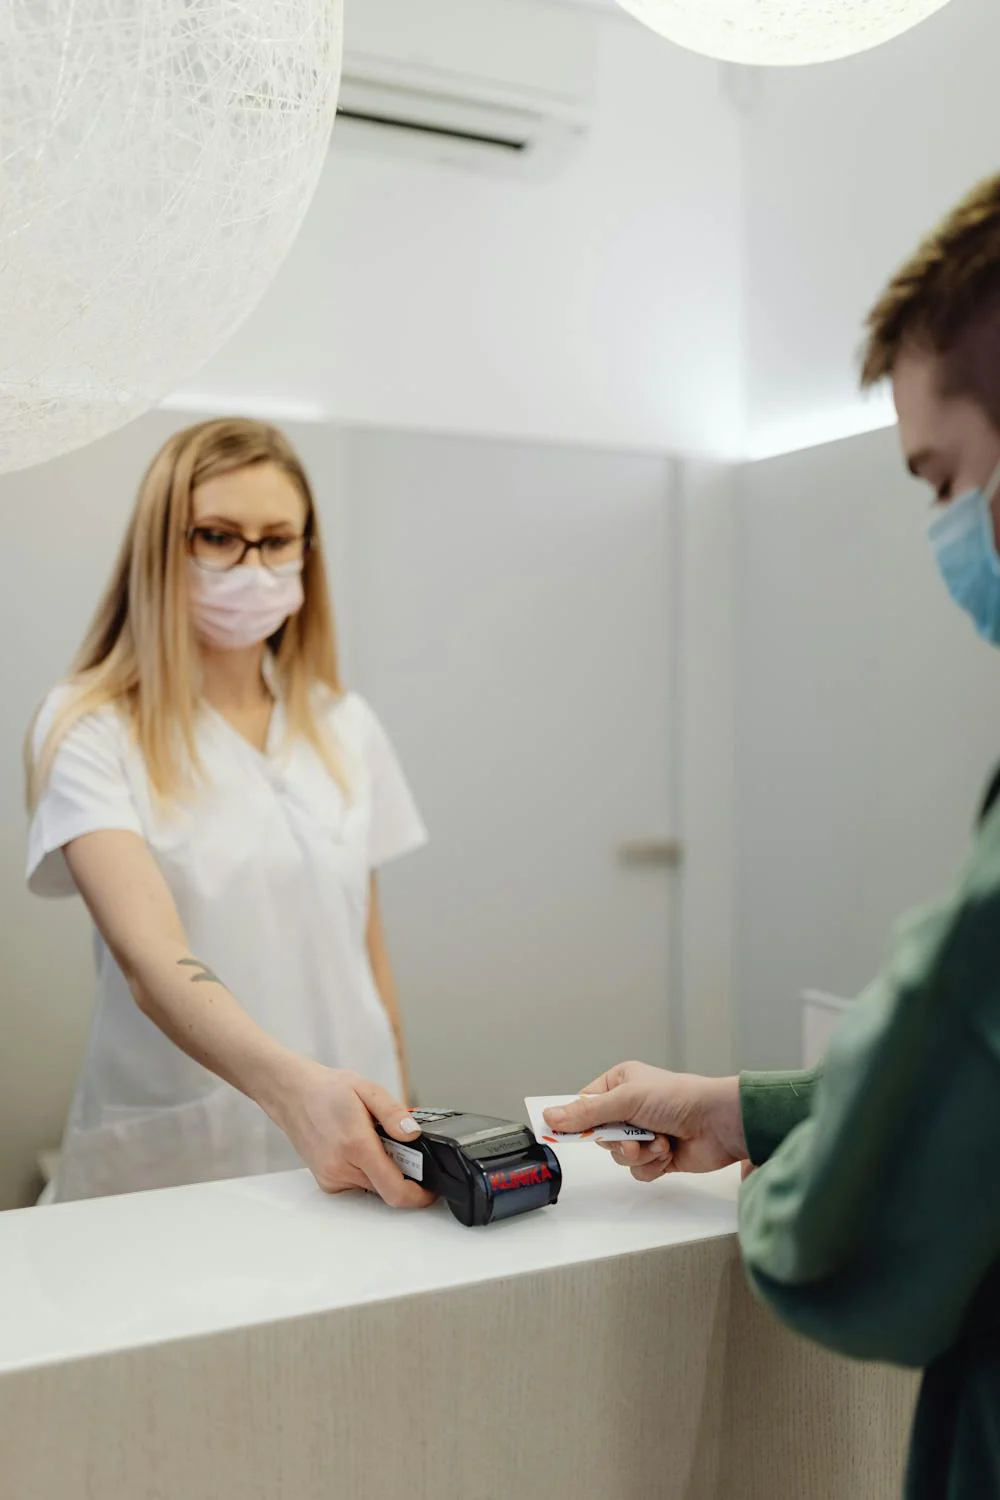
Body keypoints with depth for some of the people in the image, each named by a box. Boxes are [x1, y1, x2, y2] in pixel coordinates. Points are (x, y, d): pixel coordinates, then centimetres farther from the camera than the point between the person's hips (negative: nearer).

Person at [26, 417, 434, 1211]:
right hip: (171, 1165, -3)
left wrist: (401, 1127, 7)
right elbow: (151, 960, -24)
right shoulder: (90, 730, -10)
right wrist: (293, 1084, -40)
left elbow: (367, 947, 11)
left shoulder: (347, 727, 6)